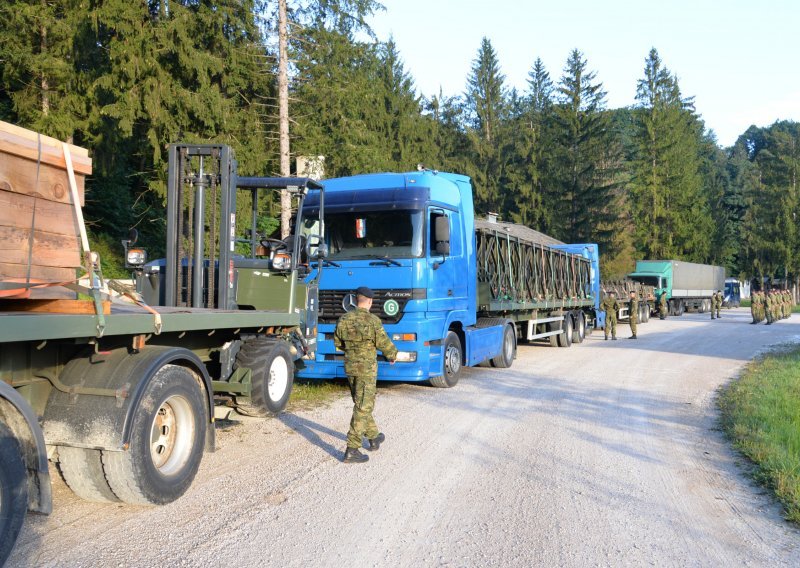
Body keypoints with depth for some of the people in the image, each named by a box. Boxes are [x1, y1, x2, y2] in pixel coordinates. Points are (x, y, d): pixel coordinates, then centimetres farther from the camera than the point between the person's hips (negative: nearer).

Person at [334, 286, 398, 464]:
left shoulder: (344, 320, 0)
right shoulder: (373, 321, -17)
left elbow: (338, 342, 12)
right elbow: (384, 343, -10)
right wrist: (392, 355, 10)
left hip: (350, 367, 7)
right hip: (367, 369, -6)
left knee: (363, 404, 22)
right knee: (362, 409, -2)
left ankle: (374, 437, 39)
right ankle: (352, 450, -4)